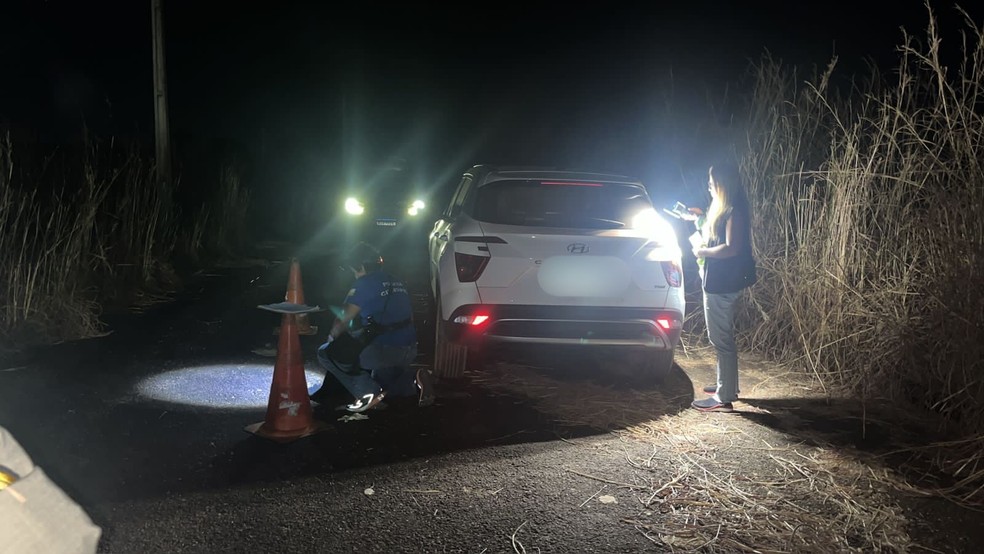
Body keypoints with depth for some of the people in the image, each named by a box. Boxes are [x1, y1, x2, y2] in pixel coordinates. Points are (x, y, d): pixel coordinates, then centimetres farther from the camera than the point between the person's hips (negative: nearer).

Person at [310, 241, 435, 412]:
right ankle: (415, 380, 7)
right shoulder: (397, 283, 17)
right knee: (378, 379, 35)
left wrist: (331, 338, 17)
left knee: (325, 353, 3)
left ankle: (368, 392, -6)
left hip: (385, 349, -8)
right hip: (410, 349, 8)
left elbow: (344, 319, -2)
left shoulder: (364, 284, -5)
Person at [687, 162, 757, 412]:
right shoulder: (723, 209, 14)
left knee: (721, 338, -7)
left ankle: (724, 398, -2)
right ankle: (726, 385, 32)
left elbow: (731, 248, -25)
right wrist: (699, 223, 15)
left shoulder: (735, 212, -18)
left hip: (723, 283, -11)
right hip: (717, 280, 11)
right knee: (722, 336, 19)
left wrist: (703, 252, -14)